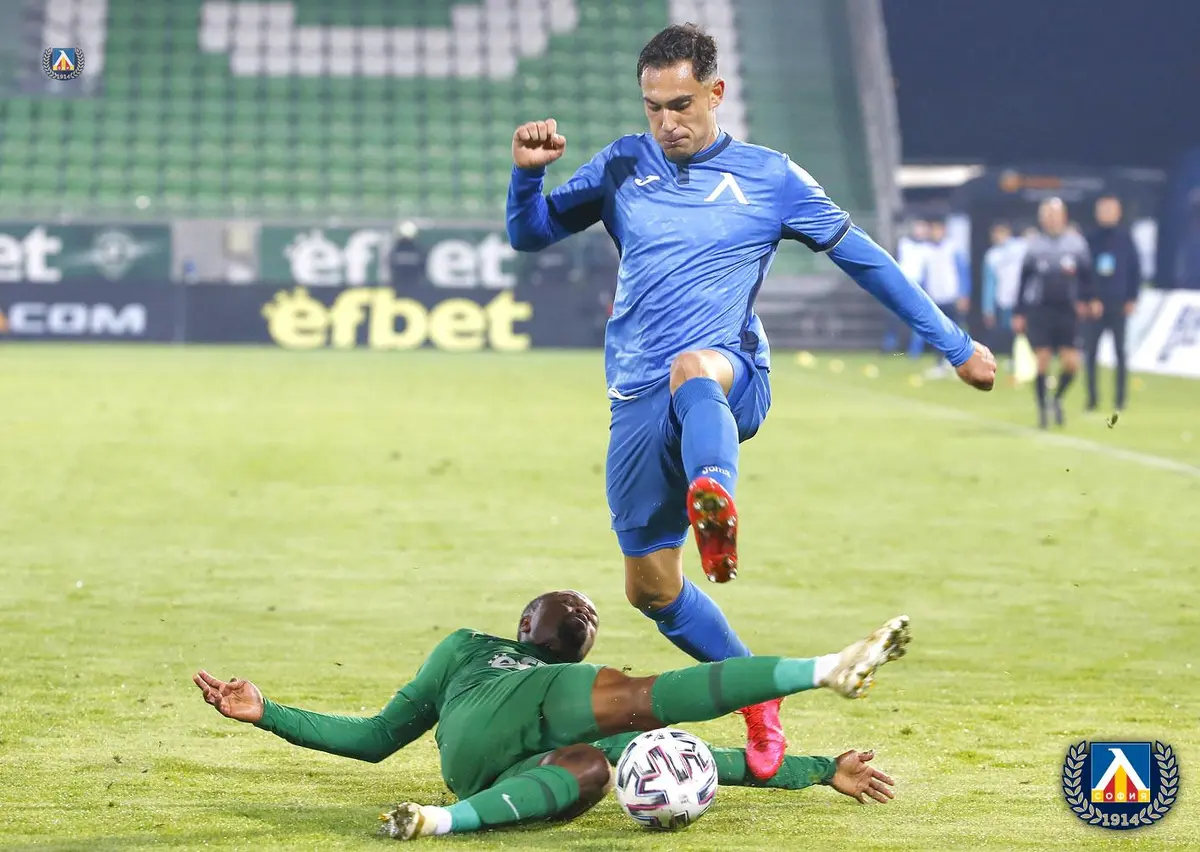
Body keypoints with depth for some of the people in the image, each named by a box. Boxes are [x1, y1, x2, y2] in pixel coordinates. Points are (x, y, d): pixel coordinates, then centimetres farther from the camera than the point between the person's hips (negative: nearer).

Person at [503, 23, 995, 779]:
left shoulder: (769, 178, 4)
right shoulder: (622, 167, 10)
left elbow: (864, 258, 10)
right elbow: (530, 236, 14)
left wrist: (955, 344, 11)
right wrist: (527, 172, -8)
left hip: (731, 379, -4)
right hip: (639, 399, 4)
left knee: (693, 370, -42)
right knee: (650, 586, 5)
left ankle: (715, 498, -73)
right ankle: (757, 695, 26)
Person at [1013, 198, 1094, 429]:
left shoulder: (1076, 243, 6)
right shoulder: (1035, 245, 5)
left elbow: (1087, 275, 9)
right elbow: (1024, 280, 8)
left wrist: (1084, 301, -6)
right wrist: (1019, 313, 5)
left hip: (1067, 312, 1)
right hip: (1039, 312, -1)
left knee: (1071, 362, -6)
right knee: (1043, 362, -3)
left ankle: (1057, 399, 20)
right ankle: (1042, 408, 11)